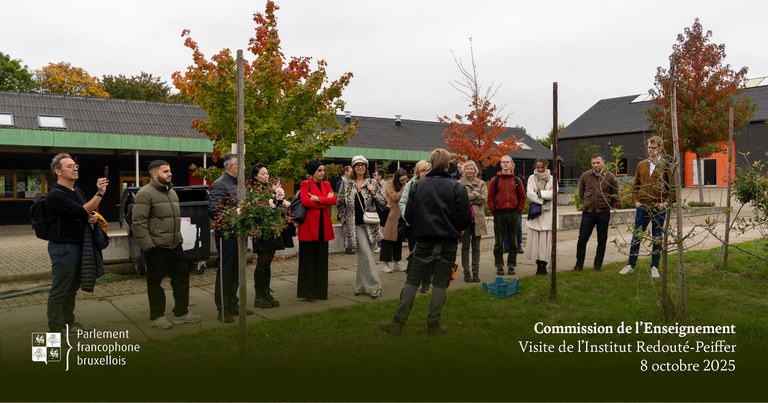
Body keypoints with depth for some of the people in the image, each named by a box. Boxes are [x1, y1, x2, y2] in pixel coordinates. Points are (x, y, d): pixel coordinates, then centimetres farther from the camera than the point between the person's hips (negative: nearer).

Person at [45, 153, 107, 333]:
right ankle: (56, 329, 6)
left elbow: (85, 214, 24)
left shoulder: (78, 192, 12)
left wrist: (92, 217, 0)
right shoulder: (56, 195, -15)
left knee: (72, 287, 16)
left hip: (78, 245, 9)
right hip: (62, 247, -9)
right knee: (60, 289, -2)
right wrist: (99, 193, -30)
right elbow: (80, 212, -25)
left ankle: (68, 322, 28)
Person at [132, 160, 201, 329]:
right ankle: (157, 317, 17)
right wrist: (147, 246, -19)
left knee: (182, 277, 12)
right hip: (157, 248, -8)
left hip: (175, 246, 8)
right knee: (156, 282, 5)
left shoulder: (171, 192, 15)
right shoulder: (145, 194, -12)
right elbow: (138, 222, -17)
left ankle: (181, 313, 24)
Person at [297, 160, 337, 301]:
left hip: (324, 226, 5)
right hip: (309, 225, -5)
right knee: (308, 260, 1)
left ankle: (320, 291, 18)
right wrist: (326, 202, -9)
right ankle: (307, 292, 8)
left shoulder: (326, 184, 14)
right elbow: (306, 201, -18)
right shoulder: (305, 184, -2)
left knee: (321, 260, 9)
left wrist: (318, 199, -14)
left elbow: (333, 200, -1)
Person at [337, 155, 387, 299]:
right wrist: (346, 219, 3)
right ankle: (373, 287, -5)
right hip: (355, 225, -2)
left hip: (370, 223, 2)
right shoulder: (346, 183, 3)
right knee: (366, 254, -11)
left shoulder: (372, 183, 5)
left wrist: (373, 192, -12)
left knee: (364, 256, 7)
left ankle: (361, 286, 20)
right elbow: (340, 203, 9)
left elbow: (384, 202, 3)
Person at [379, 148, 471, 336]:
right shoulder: (457, 188, -8)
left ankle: (398, 322, 8)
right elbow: (465, 219, -9)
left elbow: (408, 215, -2)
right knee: (440, 283, 9)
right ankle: (433, 324, 14)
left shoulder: (418, 186, -3)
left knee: (412, 281, 9)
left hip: (424, 241, 1)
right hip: (447, 243, -1)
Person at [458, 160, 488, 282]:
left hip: (477, 218, 2)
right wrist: (475, 195, -12)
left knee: (476, 247, 8)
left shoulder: (481, 183, 7)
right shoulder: (459, 183, 0)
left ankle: (476, 272, 15)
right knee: (465, 246, 5)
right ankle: (466, 272, 12)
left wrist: (468, 197, -10)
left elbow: (484, 199, -6)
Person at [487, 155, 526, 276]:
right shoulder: (495, 180, 1)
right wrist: (493, 211, -7)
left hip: (513, 214, 2)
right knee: (499, 242, 3)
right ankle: (499, 266, 11)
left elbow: (522, 197, 8)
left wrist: (518, 210, 0)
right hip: (499, 214, -2)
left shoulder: (516, 180, 6)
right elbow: (490, 197, 0)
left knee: (513, 242, 7)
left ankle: (511, 265, 17)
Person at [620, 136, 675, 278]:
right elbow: (635, 185, 14)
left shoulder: (666, 166, -2)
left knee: (657, 238, 6)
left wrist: (666, 202, -12)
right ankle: (631, 265, 14)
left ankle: (654, 267, 16)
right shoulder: (641, 165, 8)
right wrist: (635, 200, 2)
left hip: (659, 208, -2)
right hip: (642, 207, 3)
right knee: (636, 236, 5)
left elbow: (673, 187, -2)